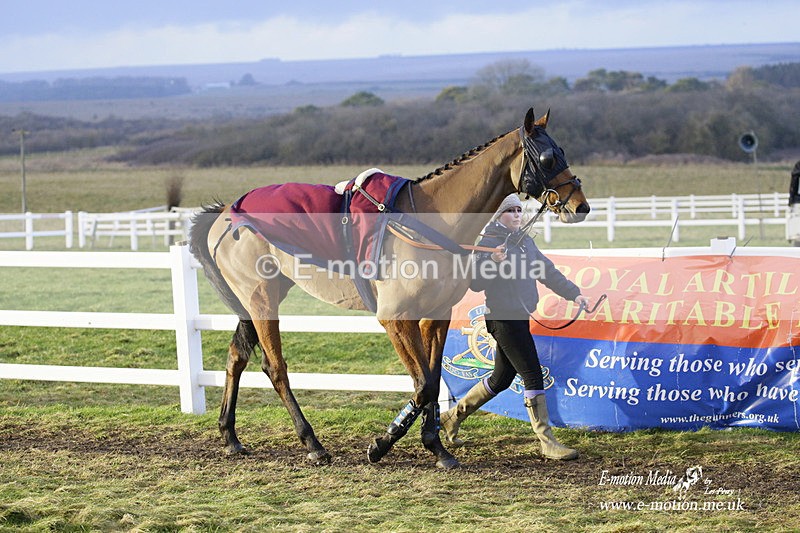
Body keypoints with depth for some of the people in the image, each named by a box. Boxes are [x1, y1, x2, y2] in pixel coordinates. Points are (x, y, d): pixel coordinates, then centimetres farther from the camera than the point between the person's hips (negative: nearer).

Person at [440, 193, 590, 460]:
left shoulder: (525, 240, 14)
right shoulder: (488, 241, -11)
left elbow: (548, 272, 20)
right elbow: (475, 283, -17)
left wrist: (573, 293, 15)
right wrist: (491, 260, -32)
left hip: (520, 318, 9)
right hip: (503, 318, -9)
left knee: (501, 379, 17)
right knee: (533, 376, -11)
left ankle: (453, 416, 32)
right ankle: (547, 443, -9)